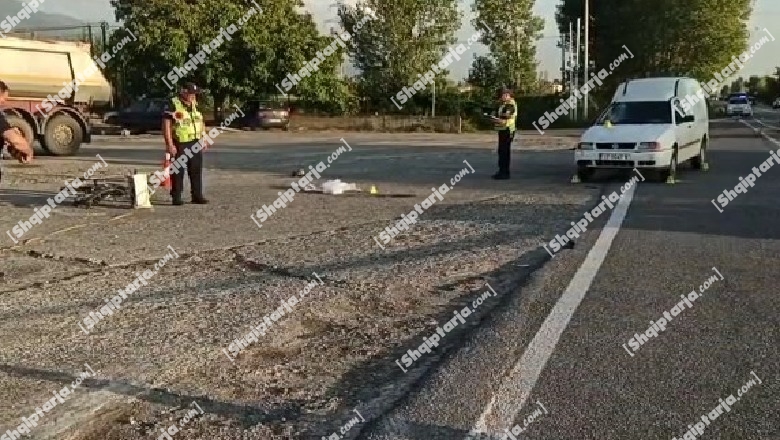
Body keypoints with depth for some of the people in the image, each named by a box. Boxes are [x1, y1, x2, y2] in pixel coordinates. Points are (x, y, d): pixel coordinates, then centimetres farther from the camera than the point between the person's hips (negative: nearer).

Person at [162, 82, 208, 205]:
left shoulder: (195, 104, 12)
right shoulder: (173, 104, -9)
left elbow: (201, 122, 21)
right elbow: (166, 124, -12)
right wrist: (169, 144, -17)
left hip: (195, 143, 6)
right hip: (180, 144, -6)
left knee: (196, 170, 8)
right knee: (178, 171, 1)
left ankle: (197, 196, 16)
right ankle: (176, 197, 9)